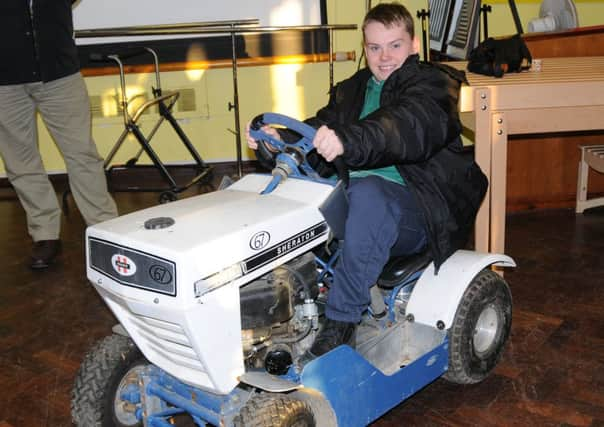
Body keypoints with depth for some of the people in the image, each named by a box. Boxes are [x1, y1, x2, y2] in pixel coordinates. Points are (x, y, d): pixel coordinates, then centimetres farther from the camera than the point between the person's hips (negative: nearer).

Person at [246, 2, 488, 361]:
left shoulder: (433, 83, 1)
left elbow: (410, 126, -23)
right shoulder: (351, 91, 22)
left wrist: (348, 140, -42)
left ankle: (342, 322, -30)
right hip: (352, 200, 6)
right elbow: (320, 132, 7)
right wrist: (280, 142, -16)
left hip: (417, 210, -6)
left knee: (367, 192, -37)